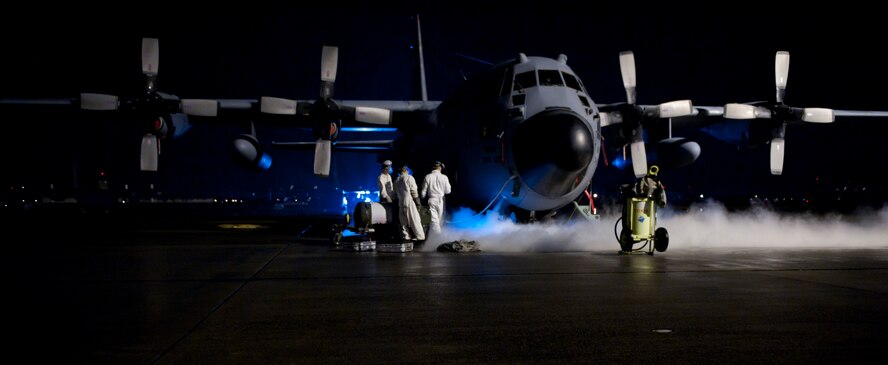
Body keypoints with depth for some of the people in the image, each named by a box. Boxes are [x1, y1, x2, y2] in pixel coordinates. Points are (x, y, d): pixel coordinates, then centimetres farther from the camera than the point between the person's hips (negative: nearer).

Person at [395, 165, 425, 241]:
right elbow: (414, 191, -9)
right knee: (414, 220, -2)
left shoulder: (396, 180, 13)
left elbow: (396, 192, 12)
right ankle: (420, 236, -1)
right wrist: (418, 203, -6)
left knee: (404, 221, 9)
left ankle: (406, 236, 9)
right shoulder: (409, 178, -6)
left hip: (400, 203, 5)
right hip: (410, 201, -5)